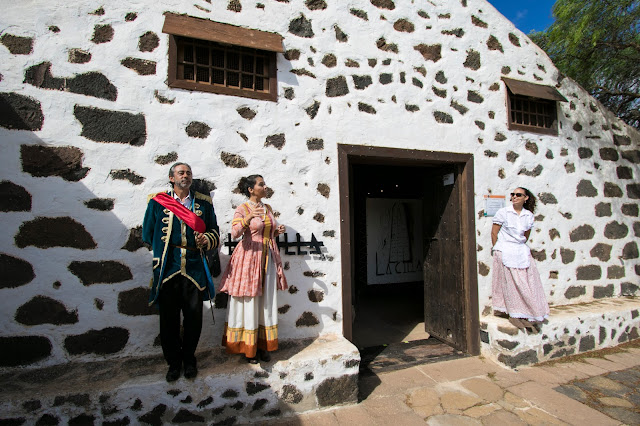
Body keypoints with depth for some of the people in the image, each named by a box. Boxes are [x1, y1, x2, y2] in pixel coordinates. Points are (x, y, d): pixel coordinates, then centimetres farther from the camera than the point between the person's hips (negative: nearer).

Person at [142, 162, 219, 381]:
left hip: (195, 269, 1)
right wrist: (162, 252, 6)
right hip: (167, 268, 0)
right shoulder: (157, 202, 7)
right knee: (169, 318, 7)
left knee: (194, 318, 6)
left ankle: (189, 359, 29)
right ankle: (173, 361, 28)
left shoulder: (204, 203, 9)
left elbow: (215, 232, 11)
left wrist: (206, 239, -9)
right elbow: (148, 235, 12)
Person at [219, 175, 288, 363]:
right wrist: (249, 217, -33)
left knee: (267, 302, 9)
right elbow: (235, 233, -19)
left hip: (268, 259, 6)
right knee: (249, 303, 0)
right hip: (249, 257, -5)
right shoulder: (242, 209, -5)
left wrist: (278, 231, 1)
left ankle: (263, 345, 21)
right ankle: (248, 348, 15)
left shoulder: (268, 208, 12)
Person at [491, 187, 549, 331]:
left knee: (528, 283, 2)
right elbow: (494, 233, -1)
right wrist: (497, 250, 3)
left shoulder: (529, 215, 7)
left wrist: (520, 248, 14)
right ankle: (515, 315, 10)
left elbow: (526, 236, 16)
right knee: (511, 283, -2)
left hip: (522, 251, 4)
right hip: (505, 252, -4)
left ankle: (528, 315, 14)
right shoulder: (503, 212, -4)